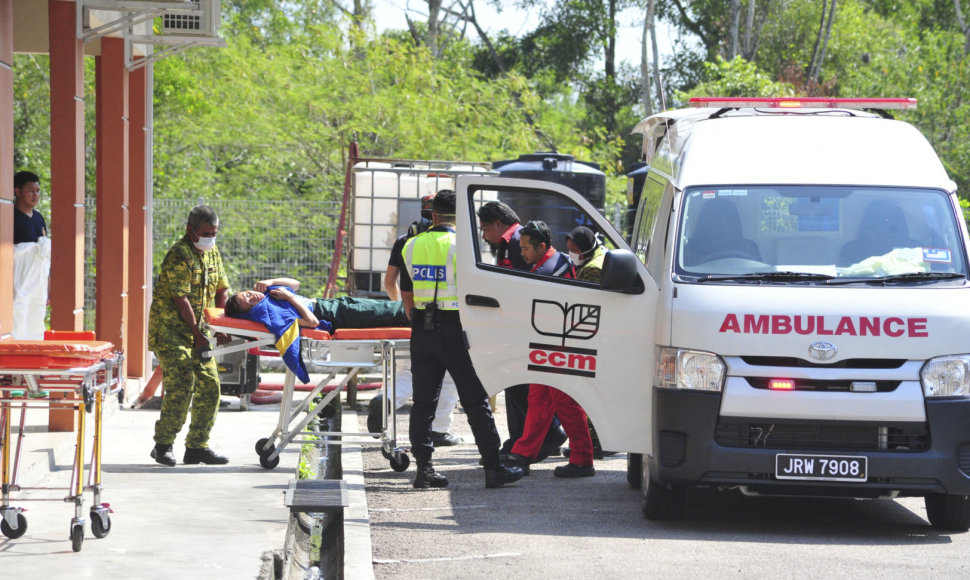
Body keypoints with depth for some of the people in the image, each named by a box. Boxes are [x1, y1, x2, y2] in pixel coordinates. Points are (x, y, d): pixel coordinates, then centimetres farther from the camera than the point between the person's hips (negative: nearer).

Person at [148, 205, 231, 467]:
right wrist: (198, 334, -20)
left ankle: (197, 446, 10)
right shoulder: (179, 255, -16)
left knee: (209, 385, 2)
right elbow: (181, 299, -20)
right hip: (171, 330, -8)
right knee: (180, 386, -16)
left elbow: (222, 289, 13)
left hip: (198, 328, 8)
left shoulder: (212, 252, 11)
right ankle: (163, 445, -6)